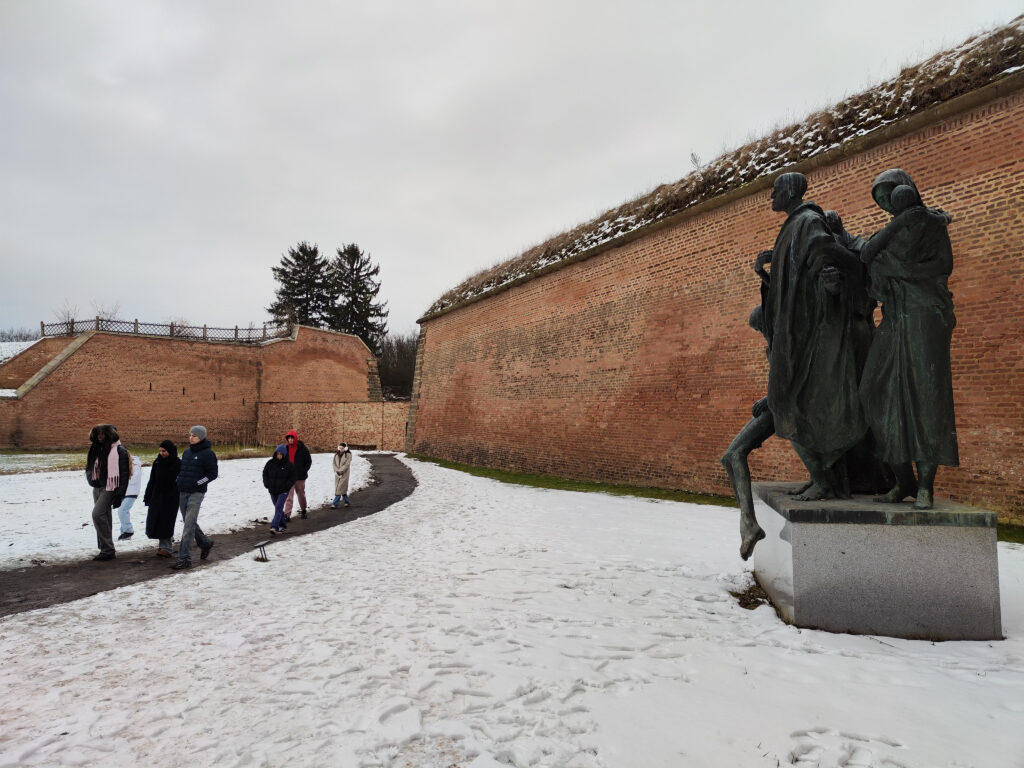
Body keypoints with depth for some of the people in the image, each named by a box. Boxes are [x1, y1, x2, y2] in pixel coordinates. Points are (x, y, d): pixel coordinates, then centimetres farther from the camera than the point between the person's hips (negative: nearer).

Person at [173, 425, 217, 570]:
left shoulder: (207, 453, -8)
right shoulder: (187, 452, 14)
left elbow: (213, 474, -8)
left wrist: (197, 483, -15)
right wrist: (179, 482, 11)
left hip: (196, 493, -7)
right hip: (182, 492, 7)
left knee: (189, 525, -9)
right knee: (189, 522, 15)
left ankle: (184, 558, -7)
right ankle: (205, 543, 35)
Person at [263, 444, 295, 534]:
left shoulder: (288, 465, -7)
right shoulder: (270, 463, 0)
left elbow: (292, 478, -2)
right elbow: (265, 473, 11)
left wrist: (286, 486, -14)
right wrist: (266, 484, -2)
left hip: (283, 491, -4)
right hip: (272, 491, 4)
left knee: (278, 508, -15)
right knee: (278, 508, 16)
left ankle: (274, 527, -19)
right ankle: (281, 525, 31)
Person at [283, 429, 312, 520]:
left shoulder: (302, 448, -6)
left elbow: (309, 461, 0)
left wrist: (304, 471, -7)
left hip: (300, 476, -1)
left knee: (301, 494, 14)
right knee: (289, 495, -6)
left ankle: (303, 510, 33)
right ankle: (287, 514, -9)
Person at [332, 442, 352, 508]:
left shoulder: (348, 455, -7)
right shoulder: (336, 454, 8)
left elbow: (347, 464, -13)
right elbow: (334, 463, 6)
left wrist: (340, 471, -17)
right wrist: (337, 470, -9)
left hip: (344, 474, -5)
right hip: (337, 473, 5)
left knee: (340, 488, -9)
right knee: (343, 488, 10)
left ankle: (335, 503, -9)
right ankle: (346, 502, 21)